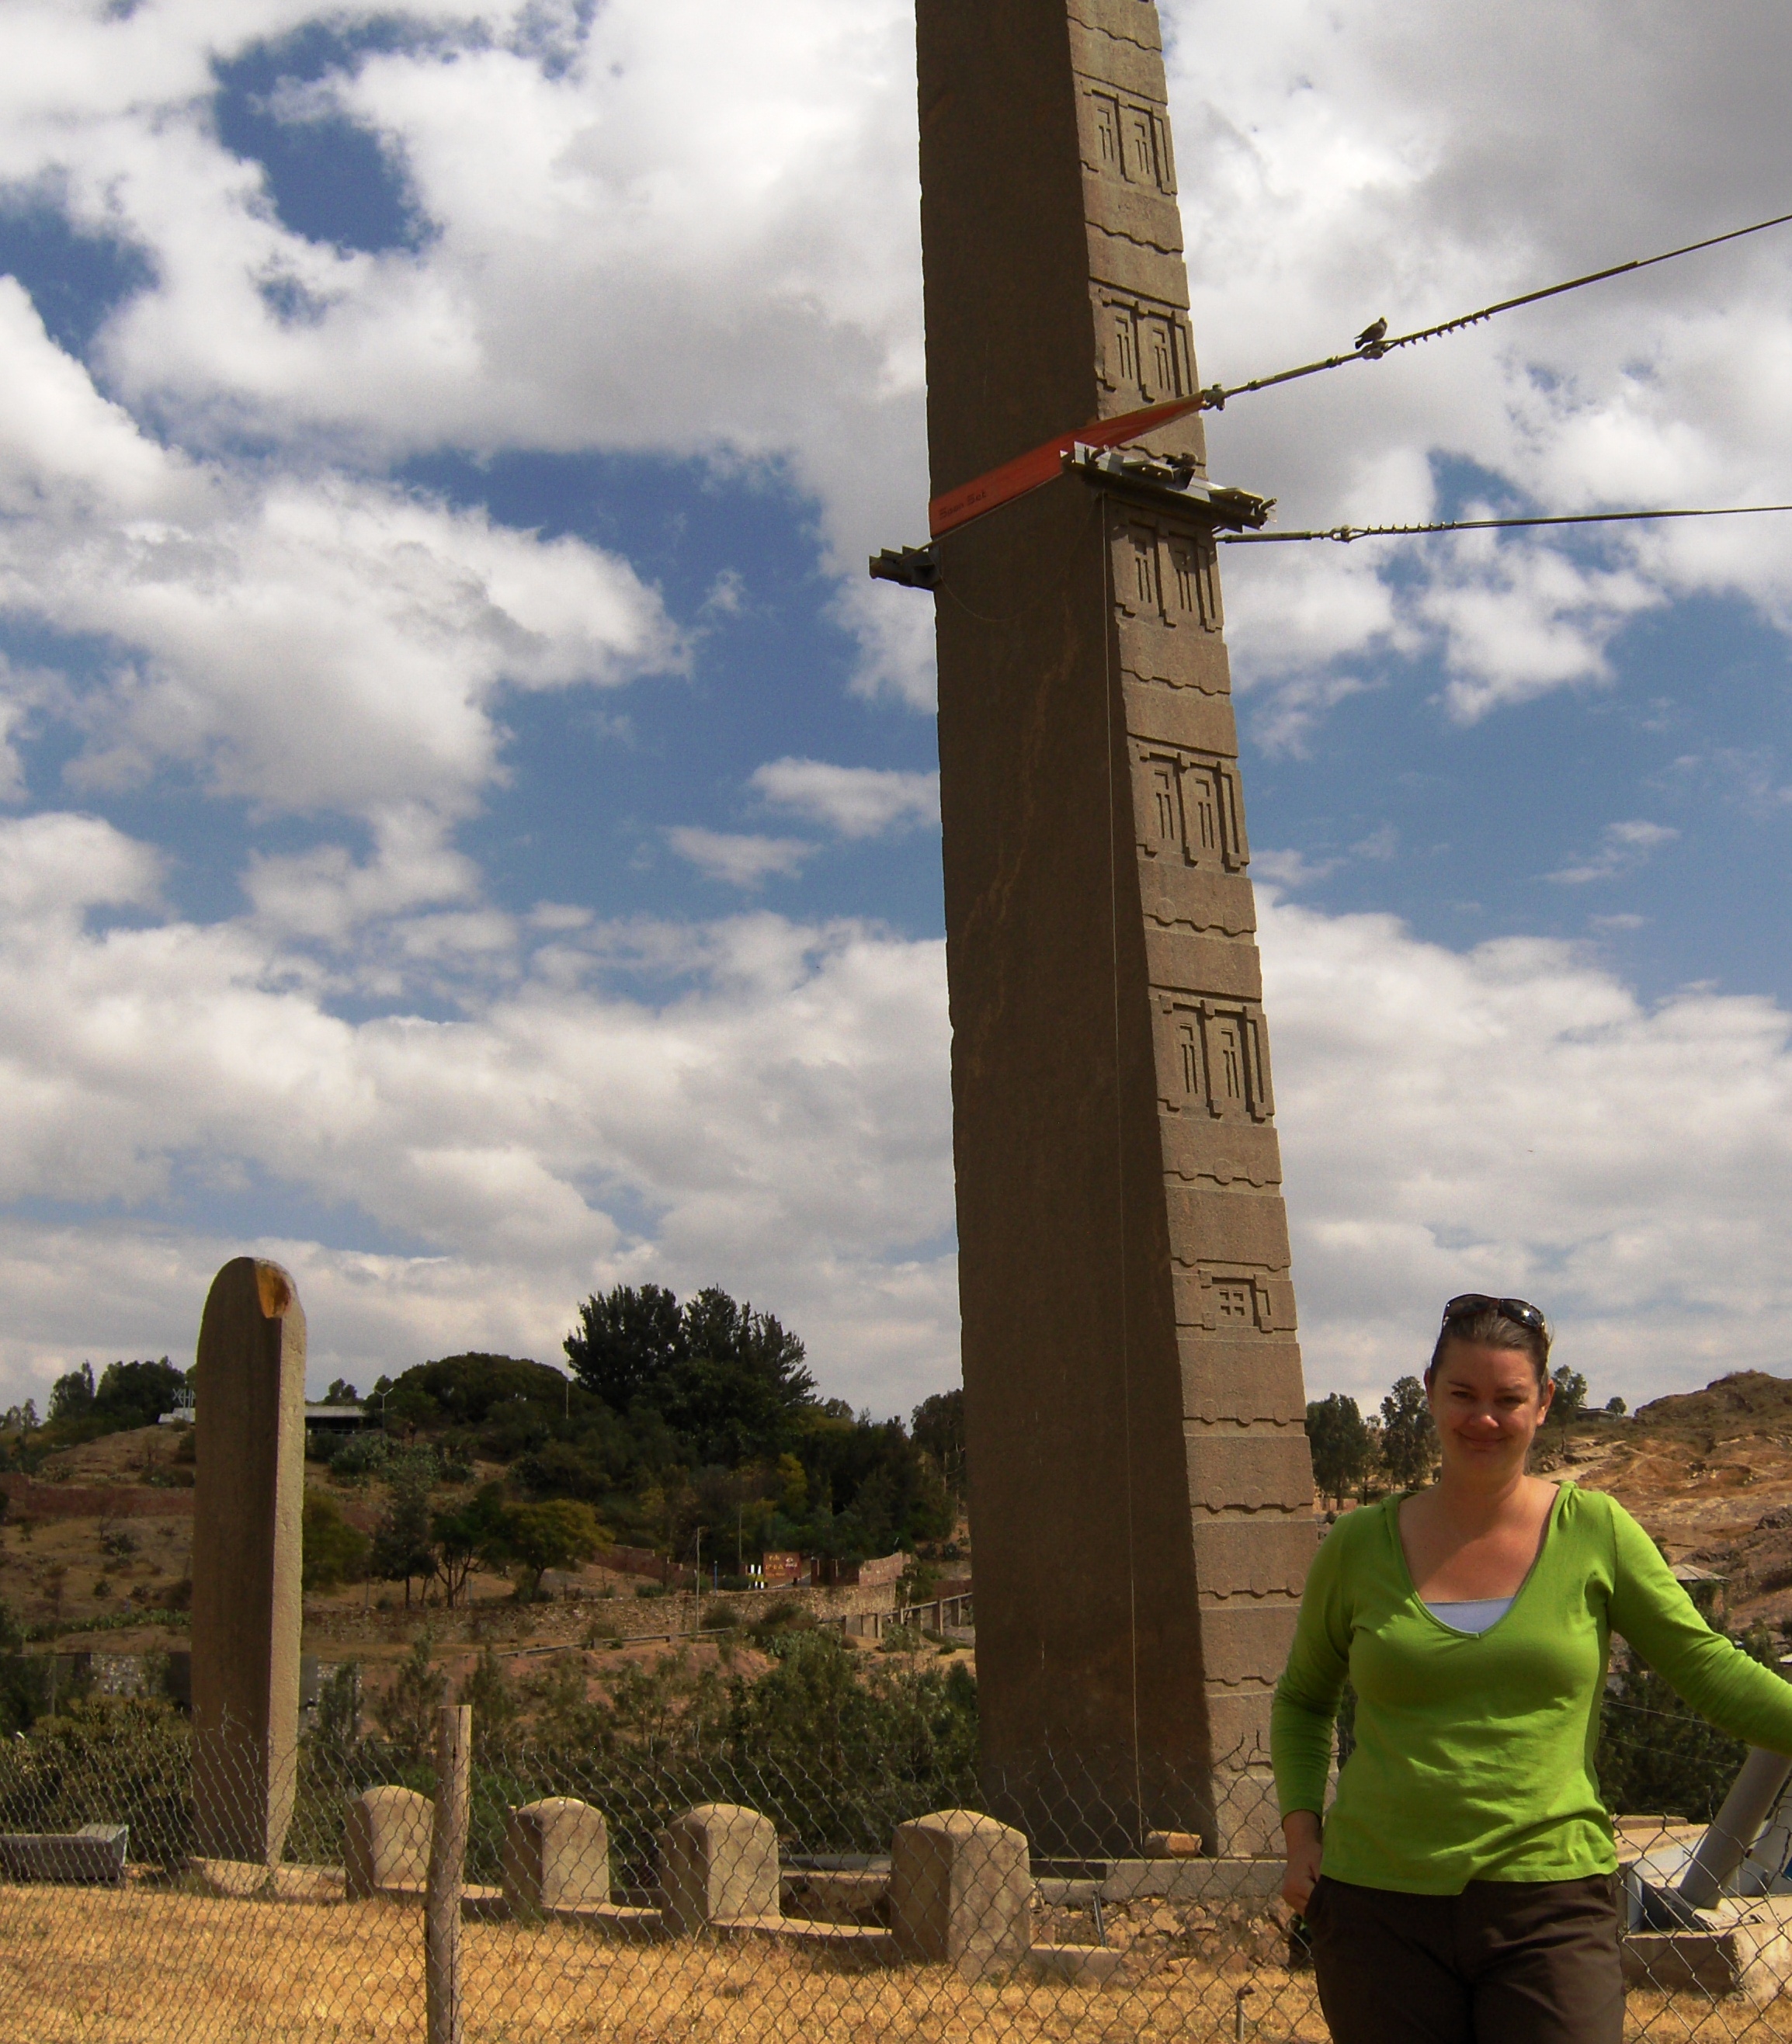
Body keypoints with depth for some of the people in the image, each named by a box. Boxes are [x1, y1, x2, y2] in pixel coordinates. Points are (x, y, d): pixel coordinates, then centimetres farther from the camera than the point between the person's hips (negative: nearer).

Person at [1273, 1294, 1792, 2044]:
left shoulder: (1594, 1532, 1)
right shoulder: (1359, 1546, 4)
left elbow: (1708, 1667, 4)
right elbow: (1302, 1698, 16)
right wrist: (1301, 1830, 4)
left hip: (1550, 1905, -1)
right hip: (1382, 1909, 1)